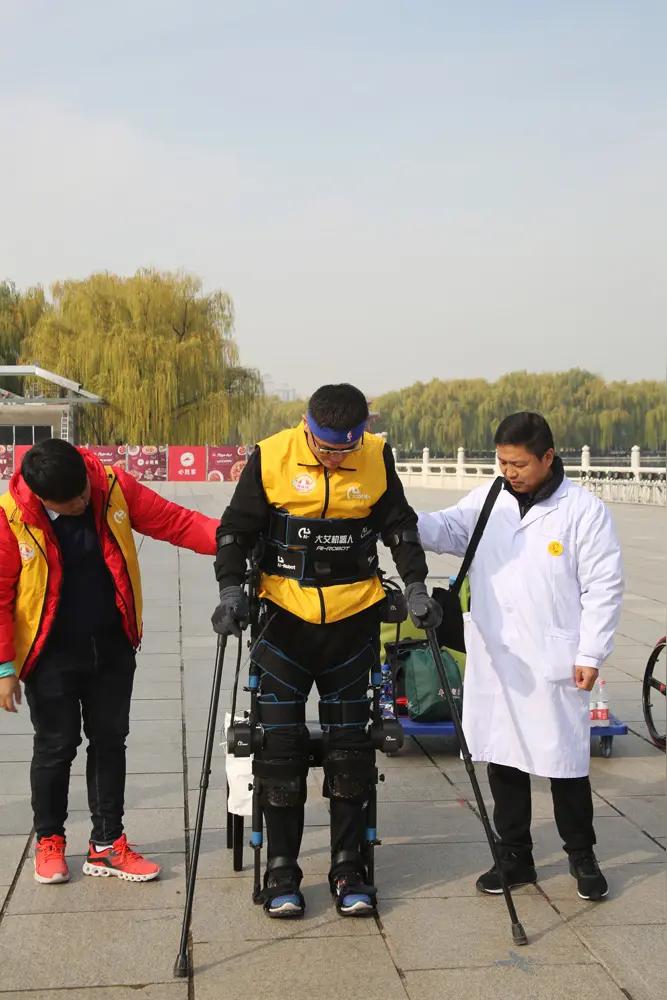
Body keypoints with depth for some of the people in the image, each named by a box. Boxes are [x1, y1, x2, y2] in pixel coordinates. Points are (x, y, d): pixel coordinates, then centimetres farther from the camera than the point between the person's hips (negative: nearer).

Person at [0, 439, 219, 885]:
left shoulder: (113, 486, -11)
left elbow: (172, 520, -9)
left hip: (112, 647, 4)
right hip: (52, 655, -3)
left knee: (111, 741, 11)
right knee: (56, 746, 8)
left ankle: (107, 843, 23)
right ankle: (49, 841, 28)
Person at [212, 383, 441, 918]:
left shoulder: (377, 458, -4)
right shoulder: (271, 458, -10)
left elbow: (400, 526, 8)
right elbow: (236, 530, -2)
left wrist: (415, 585, -3)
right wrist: (232, 589, -15)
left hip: (354, 619, 2)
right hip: (285, 618, -1)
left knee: (352, 748, 7)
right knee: (280, 747, 1)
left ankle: (349, 869, 20)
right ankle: (282, 872, 15)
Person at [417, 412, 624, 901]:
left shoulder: (584, 509, -6)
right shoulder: (487, 500, 7)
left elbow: (603, 587, -6)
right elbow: (447, 530, -1)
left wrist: (590, 654, -10)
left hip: (555, 664, -4)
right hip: (494, 663, 4)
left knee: (565, 761, 6)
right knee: (503, 758, 12)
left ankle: (582, 856, 26)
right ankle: (515, 856, 26)